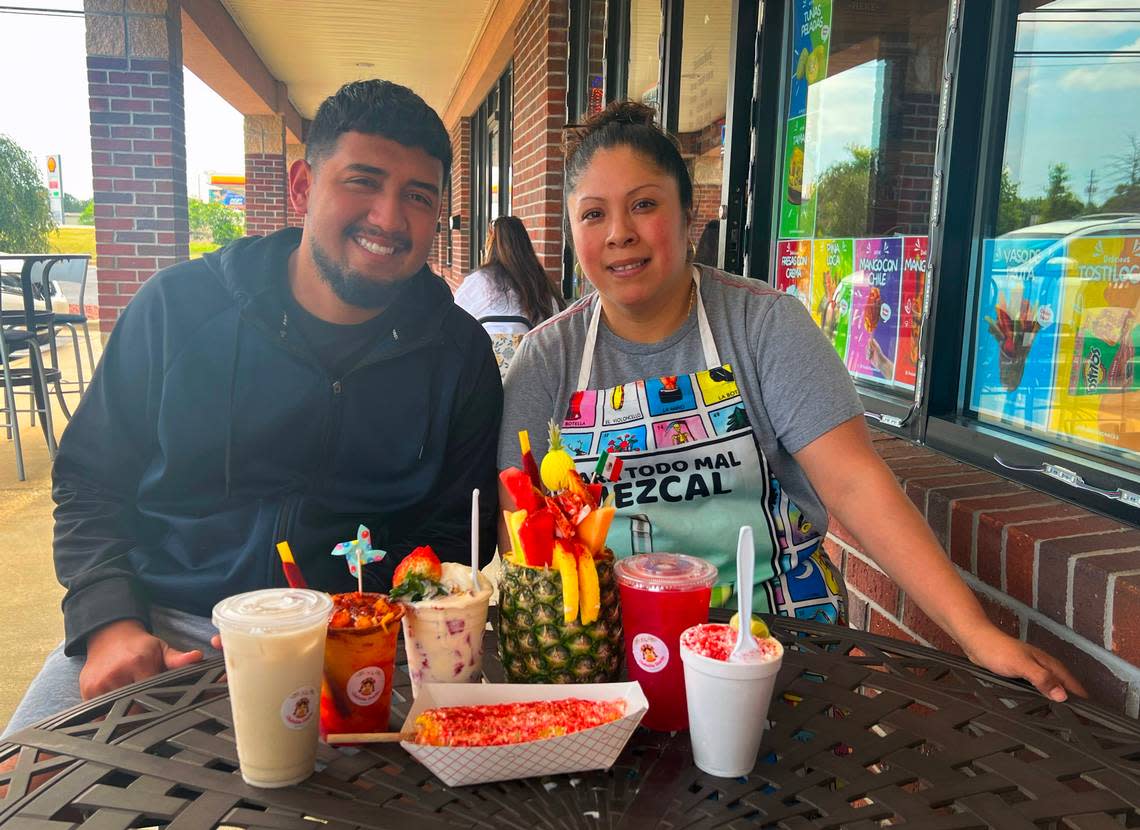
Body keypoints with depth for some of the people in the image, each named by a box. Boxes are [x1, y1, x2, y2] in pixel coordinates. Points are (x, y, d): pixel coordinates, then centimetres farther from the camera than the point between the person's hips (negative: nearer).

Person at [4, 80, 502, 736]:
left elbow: (455, 535, 5)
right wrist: (111, 624, -9)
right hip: (166, 626, 1)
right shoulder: (178, 307, 2)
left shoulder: (459, 354, 1)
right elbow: (89, 484, 8)